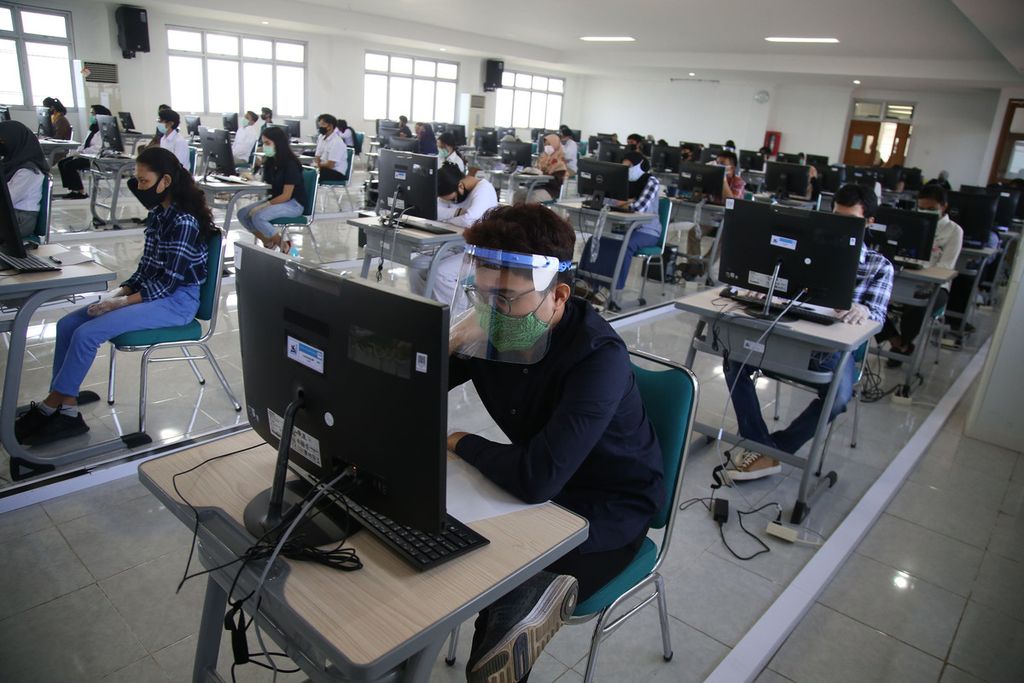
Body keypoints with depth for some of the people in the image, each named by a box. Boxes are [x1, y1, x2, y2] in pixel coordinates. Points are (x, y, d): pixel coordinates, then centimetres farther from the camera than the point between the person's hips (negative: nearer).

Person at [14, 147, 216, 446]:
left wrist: (122, 302, -18)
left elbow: (169, 281, -19)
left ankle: (50, 406, 0)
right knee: (67, 324, -2)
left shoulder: (184, 222, -17)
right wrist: (119, 291, -1)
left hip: (178, 301, -9)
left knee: (87, 333, -20)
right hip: (154, 291, 9)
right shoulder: (157, 213, 10)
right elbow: (146, 268, 14)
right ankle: (68, 411, -3)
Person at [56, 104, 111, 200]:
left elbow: (97, 148, -22)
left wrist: (81, 152, -19)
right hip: (86, 155, 10)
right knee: (61, 163, 2)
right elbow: (85, 144, 22)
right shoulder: (93, 129, 20)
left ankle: (81, 192, -10)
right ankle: (73, 190, 1)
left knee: (69, 165, -21)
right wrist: (78, 151, 4)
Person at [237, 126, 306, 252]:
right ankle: (268, 243, 7)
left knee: (258, 216, -29)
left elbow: (286, 195, -20)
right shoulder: (270, 161, 6)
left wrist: (264, 205, -22)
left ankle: (284, 246, -10)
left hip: (294, 204, -8)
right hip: (277, 199, 9)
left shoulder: (290, 164, -18)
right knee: (243, 214, -7)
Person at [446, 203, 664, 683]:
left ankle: (537, 590, 5)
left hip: (607, 512, -7)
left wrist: (460, 443, -22)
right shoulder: (493, 332, -12)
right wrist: (451, 342, -25)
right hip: (536, 488, 7)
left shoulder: (600, 356, -31)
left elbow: (536, 480, -40)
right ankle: (537, 586, -3)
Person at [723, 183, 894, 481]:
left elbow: (876, 317, -5)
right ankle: (764, 450, -20)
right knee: (734, 359, -23)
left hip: (834, 348, -2)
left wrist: (863, 311, -31)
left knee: (837, 398, -33)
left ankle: (771, 449, -13)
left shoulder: (879, 266, 7)